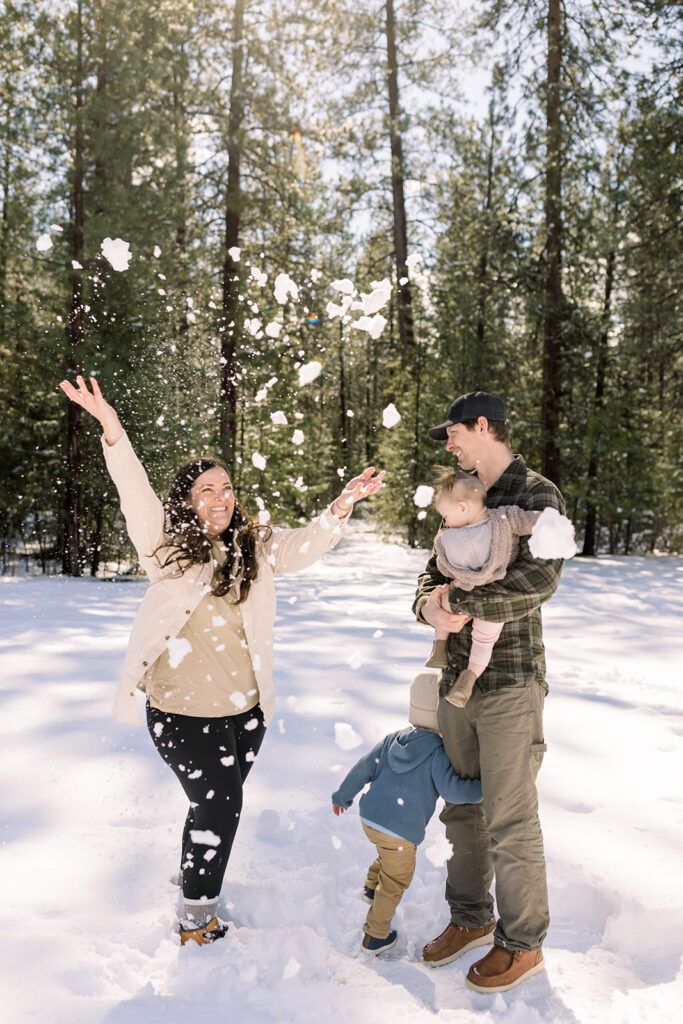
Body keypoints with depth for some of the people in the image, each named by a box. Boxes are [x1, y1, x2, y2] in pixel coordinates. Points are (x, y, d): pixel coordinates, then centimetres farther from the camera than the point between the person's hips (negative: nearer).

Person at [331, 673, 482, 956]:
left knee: (391, 854, 36)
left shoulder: (392, 740, 5)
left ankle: (371, 888, 47)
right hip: (400, 831, -6)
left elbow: (363, 769, 9)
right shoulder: (437, 753, -13)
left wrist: (343, 796, 21)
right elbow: (452, 790, -20)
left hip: (369, 818, 6)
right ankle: (375, 937, 25)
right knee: (395, 881, 15)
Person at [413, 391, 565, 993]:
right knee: (461, 808, 18)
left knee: (510, 822, 3)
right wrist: (429, 606, -12)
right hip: (458, 678, 8)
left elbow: (537, 581, -24)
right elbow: (435, 571, 10)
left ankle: (522, 944, 23)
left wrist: (460, 604, -20)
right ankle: (472, 919, 36)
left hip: (510, 685, -7)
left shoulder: (538, 496, -10)